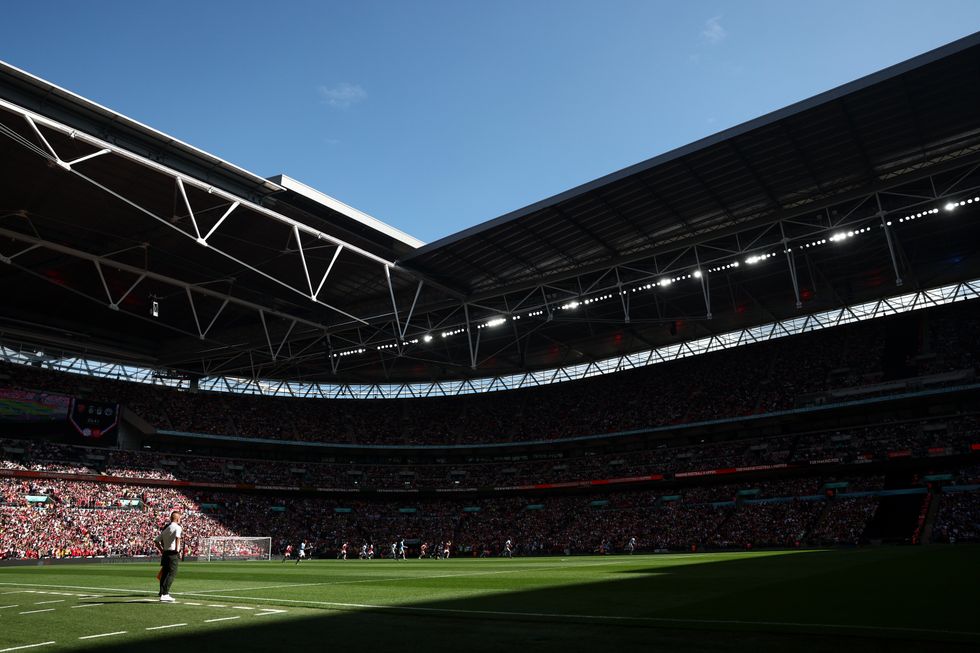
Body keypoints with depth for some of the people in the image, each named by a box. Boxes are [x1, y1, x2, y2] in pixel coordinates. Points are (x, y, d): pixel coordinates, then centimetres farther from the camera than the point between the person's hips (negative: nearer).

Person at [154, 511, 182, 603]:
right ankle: (164, 594, -13)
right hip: (173, 554, -8)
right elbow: (178, 537, -29)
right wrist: (177, 549, -22)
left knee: (165, 573, 14)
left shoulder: (165, 528, 16)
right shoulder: (177, 527, -8)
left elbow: (156, 541, 19)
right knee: (172, 573, -6)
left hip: (165, 553, 8)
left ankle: (163, 593, 18)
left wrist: (162, 550, 20)